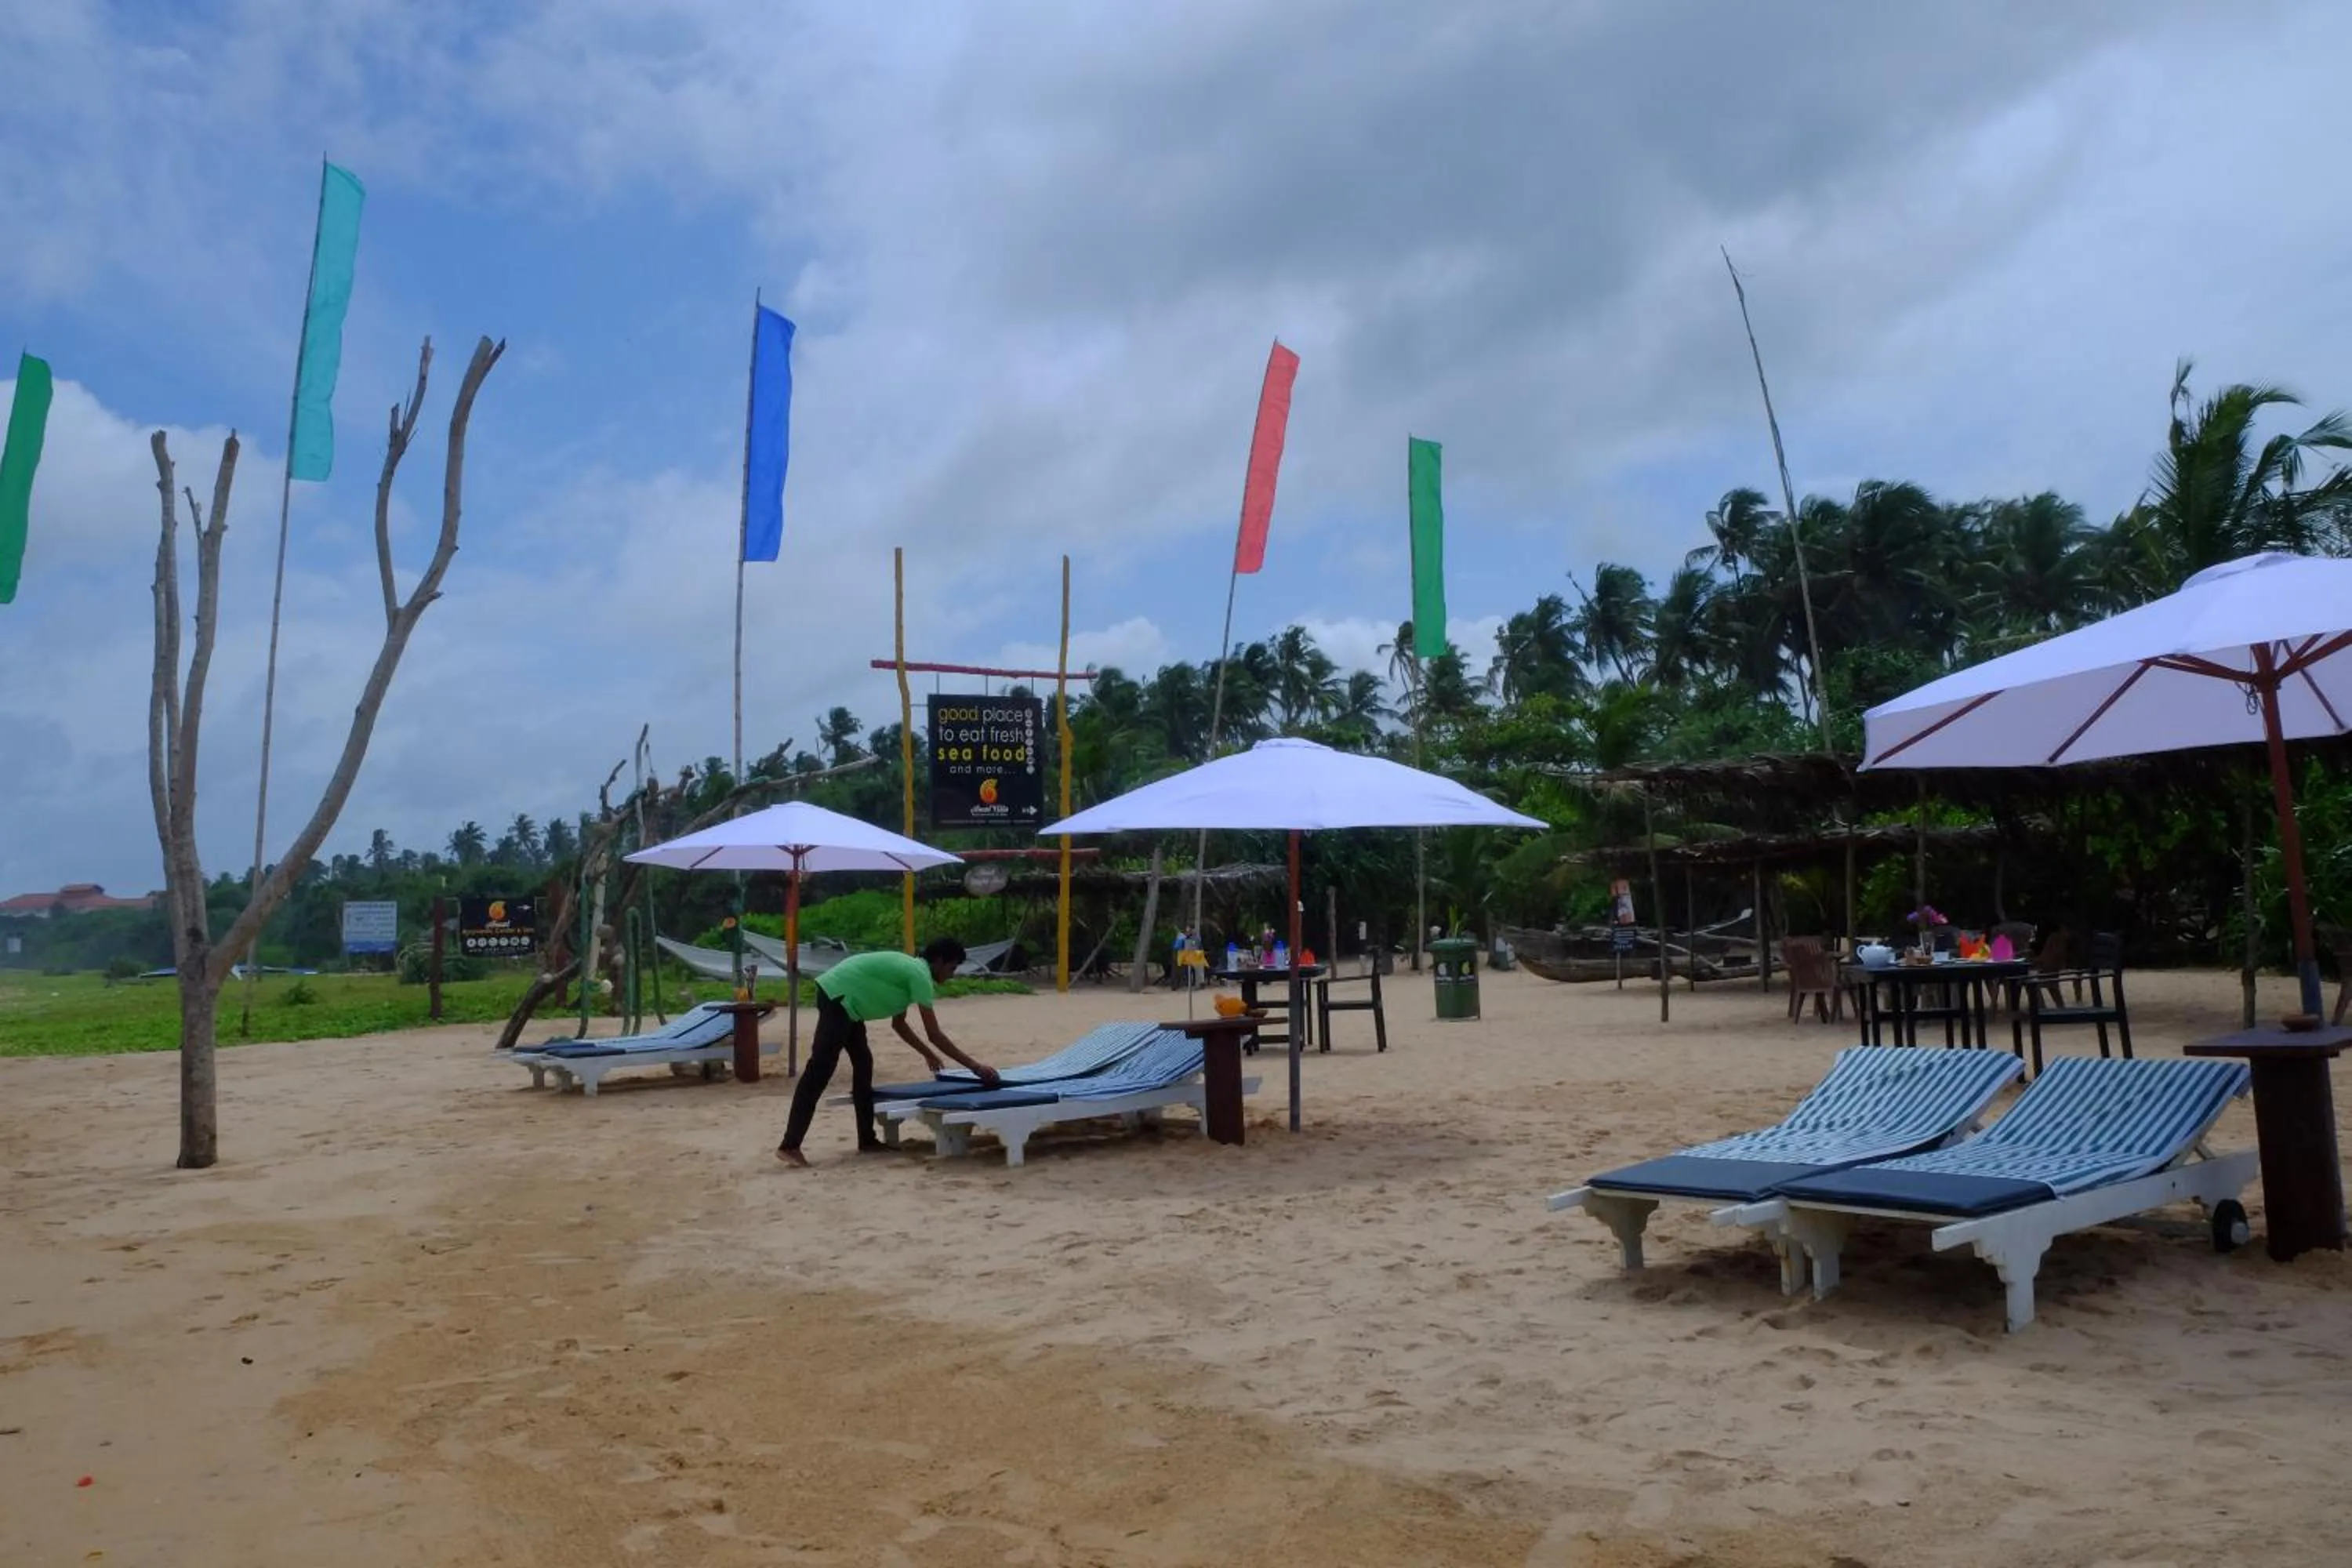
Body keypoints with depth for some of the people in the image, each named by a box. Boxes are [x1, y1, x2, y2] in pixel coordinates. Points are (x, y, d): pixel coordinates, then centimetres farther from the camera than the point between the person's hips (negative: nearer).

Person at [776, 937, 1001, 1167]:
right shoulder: (920, 975, -12)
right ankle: (789, 1146, -15)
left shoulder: (911, 969, 17)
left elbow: (899, 1024, 27)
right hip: (837, 996, -11)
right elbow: (935, 1034, -14)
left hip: (842, 999, 11)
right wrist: (974, 1066, -10)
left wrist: (927, 1054, 29)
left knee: (863, 1063, 13)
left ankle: (867, 1140, 18)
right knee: (819, 1072, -13)